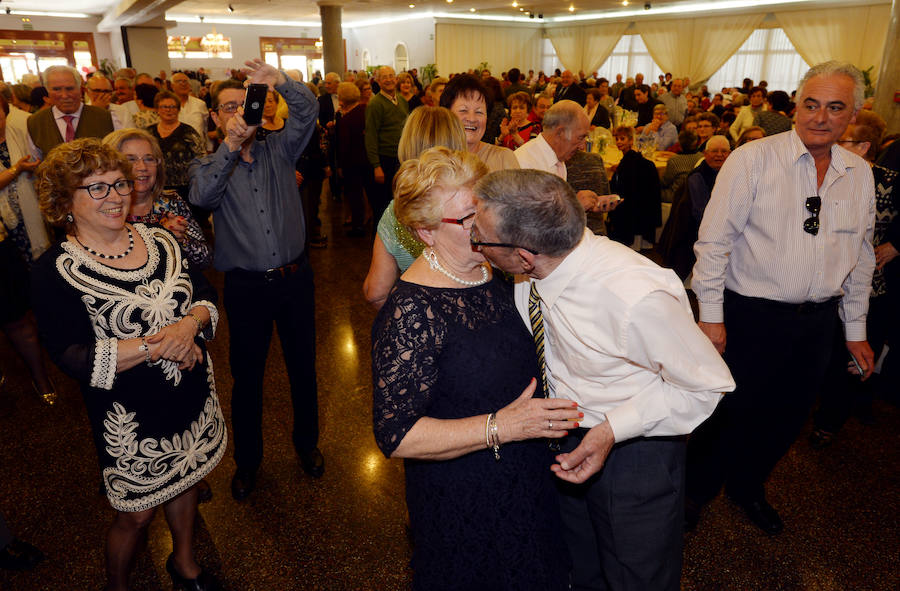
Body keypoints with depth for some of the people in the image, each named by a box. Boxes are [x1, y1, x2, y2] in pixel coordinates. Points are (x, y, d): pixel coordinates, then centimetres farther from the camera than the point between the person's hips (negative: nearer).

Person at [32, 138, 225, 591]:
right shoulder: (55, 272, -15)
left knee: (185, 480, 24)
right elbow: (73, 357, -19)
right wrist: (157, 346, -26)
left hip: (193, 398, 5)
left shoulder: (159, 240, 0)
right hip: (131, 417, -5)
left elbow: (206, 295, 1)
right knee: (136, 515, 11)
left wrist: (190, 324, -21)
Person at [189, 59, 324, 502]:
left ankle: (307, 443, 37)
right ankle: (247, 459, 32)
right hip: (246, 286, -1)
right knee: (247, 375, 11)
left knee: (303, 366, 14)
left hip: (295, 277, 1)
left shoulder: (278, 149, 6)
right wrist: (231, 144, -28)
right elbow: (201, 196, -20)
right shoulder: (209, 165, 3)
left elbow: (308, 111, -8)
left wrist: (280, 82, -26)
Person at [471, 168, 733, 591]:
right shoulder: (534, 274, -18)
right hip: (565, 442, 6)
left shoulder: (637, 299, -38)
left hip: (633, 456, -5)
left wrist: (614, 428, -29)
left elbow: (708, 383, -21)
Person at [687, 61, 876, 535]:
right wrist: (711, 315, -14)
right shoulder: (752, 159, -11)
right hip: (749, 317, -5)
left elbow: (860, 255, 13)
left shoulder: (859, 174, 5)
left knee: (788, 417, 18)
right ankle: (696, 489, 34)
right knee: (729, 412, 7)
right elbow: (713, 240, -12)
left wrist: (855, 328, 14)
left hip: (817, 322, 5)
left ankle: (747, 486, 44)